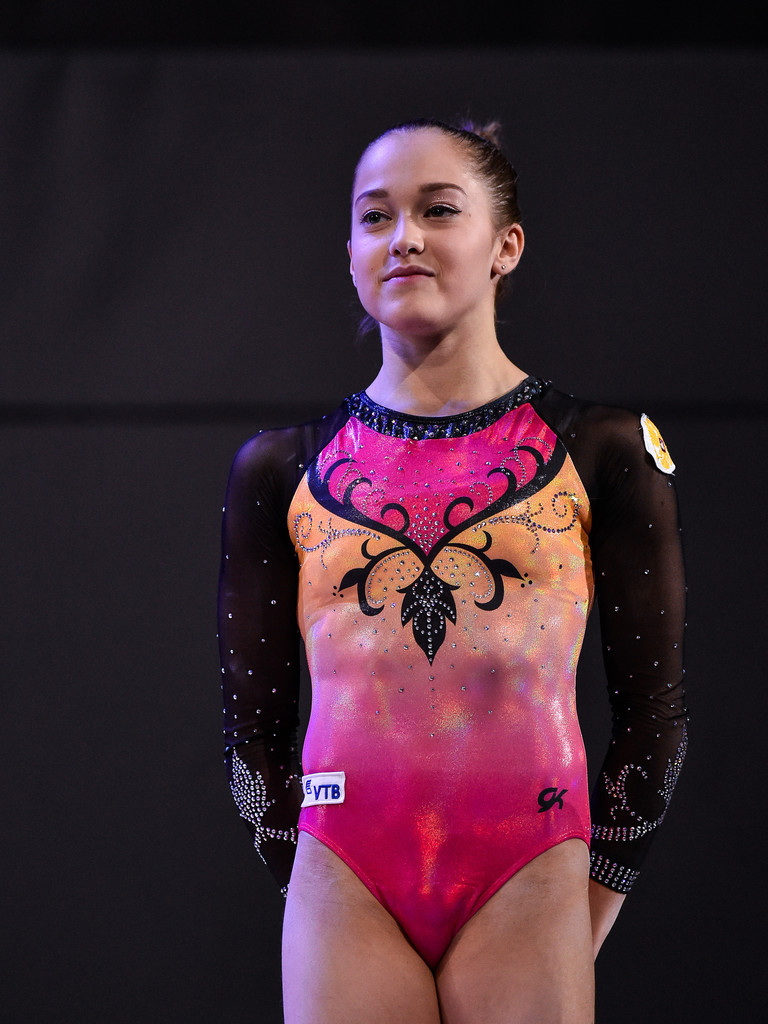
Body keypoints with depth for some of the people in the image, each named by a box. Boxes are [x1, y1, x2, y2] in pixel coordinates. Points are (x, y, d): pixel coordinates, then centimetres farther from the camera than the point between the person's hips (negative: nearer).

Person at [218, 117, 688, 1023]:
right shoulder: (280, 464, 8)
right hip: (344, 885, 1)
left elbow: (653, 710, 6)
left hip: (529, 879, -1)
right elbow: (252, 718, 12)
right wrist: (300, 884, 7)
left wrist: (585, 923, 4)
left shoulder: (603, 447, 4)